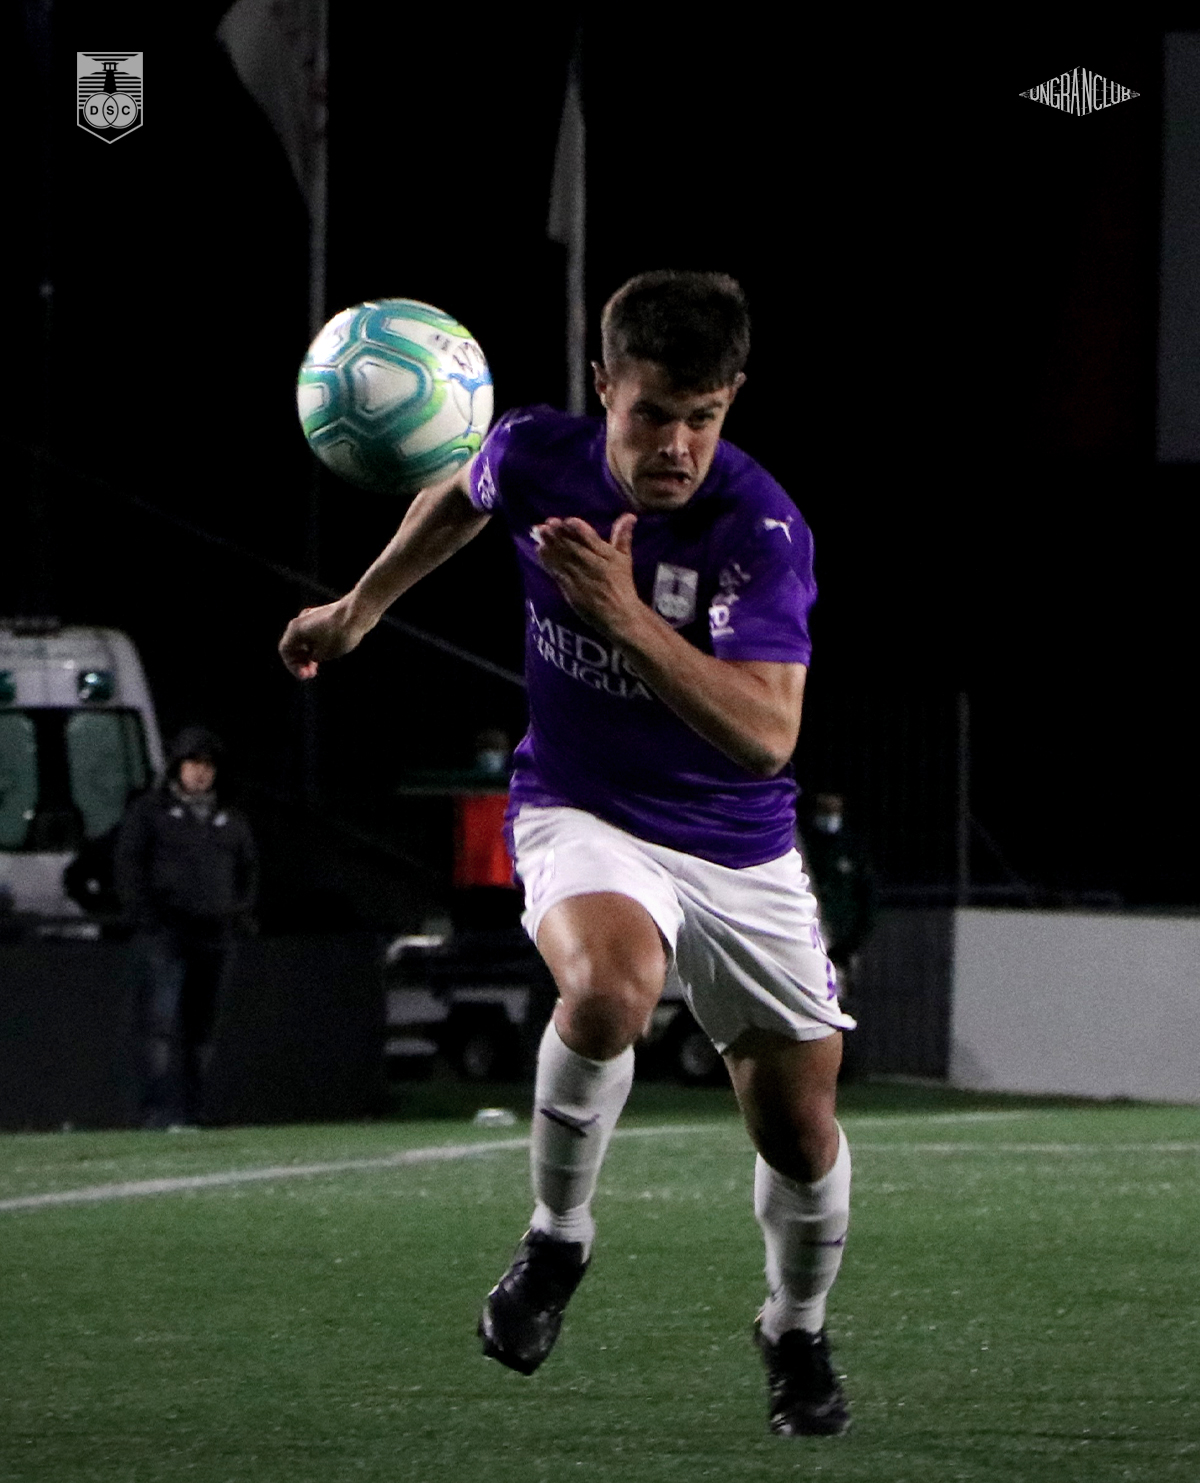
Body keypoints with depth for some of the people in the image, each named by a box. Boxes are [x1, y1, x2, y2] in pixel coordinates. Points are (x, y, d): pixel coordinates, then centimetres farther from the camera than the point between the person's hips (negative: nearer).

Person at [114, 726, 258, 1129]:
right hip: (164, 934, -5)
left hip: (215, 936, 5)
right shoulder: (147, 812, 4)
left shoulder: (230, 820, 18)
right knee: (161, 1024, -14)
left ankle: (190, 1113, 10)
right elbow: (129, 867, -2)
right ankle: (160, 1110, -19)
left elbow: (248, 868, 24)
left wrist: (240, 914, 9)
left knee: (201, 1028, 6)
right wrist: (146, 918, -11)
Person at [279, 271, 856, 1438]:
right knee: (609, 988, -34)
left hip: (740, 849, 0)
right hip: (582, 814, 0)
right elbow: (459, 500, 14)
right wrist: (358, 608, 24)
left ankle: (796, 1332, 36)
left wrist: (624, 612, -42)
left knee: (798, 1127, 5)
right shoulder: (537, 456, -13)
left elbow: (766, 734, -34)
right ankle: (556, 1235, -10)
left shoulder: (761, 530, -24)